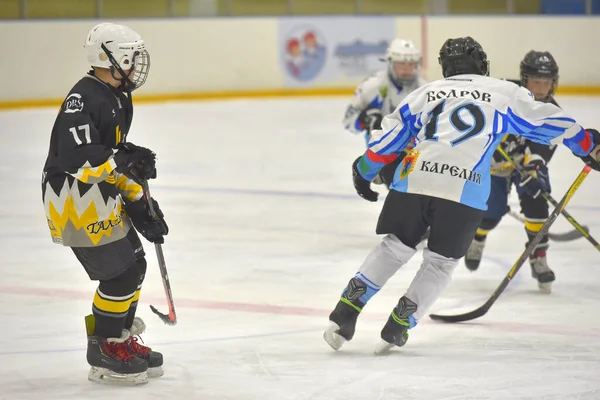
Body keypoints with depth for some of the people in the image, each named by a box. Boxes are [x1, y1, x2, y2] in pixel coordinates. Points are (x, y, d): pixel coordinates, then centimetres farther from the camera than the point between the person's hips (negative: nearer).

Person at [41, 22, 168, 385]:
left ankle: (123, 341, 25)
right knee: (119, 271, -9)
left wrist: (139, 204, 15)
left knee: (133, 266, 12)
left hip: (101, 198, 10)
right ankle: (105, 354, 2)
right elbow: (75, 156, -31)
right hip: (73, 201, -10)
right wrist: (126, 161, -24)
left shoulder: (119, 100, 12)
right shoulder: (83, 100, -21)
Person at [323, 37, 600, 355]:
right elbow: (547, 121, 21)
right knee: (441, 260, 13)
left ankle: (346, 309, 8)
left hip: (413, 179, 3)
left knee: (395, 247, 19)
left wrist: (364, 172, 35)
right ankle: (399, 325, 2)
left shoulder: (424, 93, 24)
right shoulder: (505, 93, 18)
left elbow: (388, 136, 23)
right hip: (465, 189, -2)